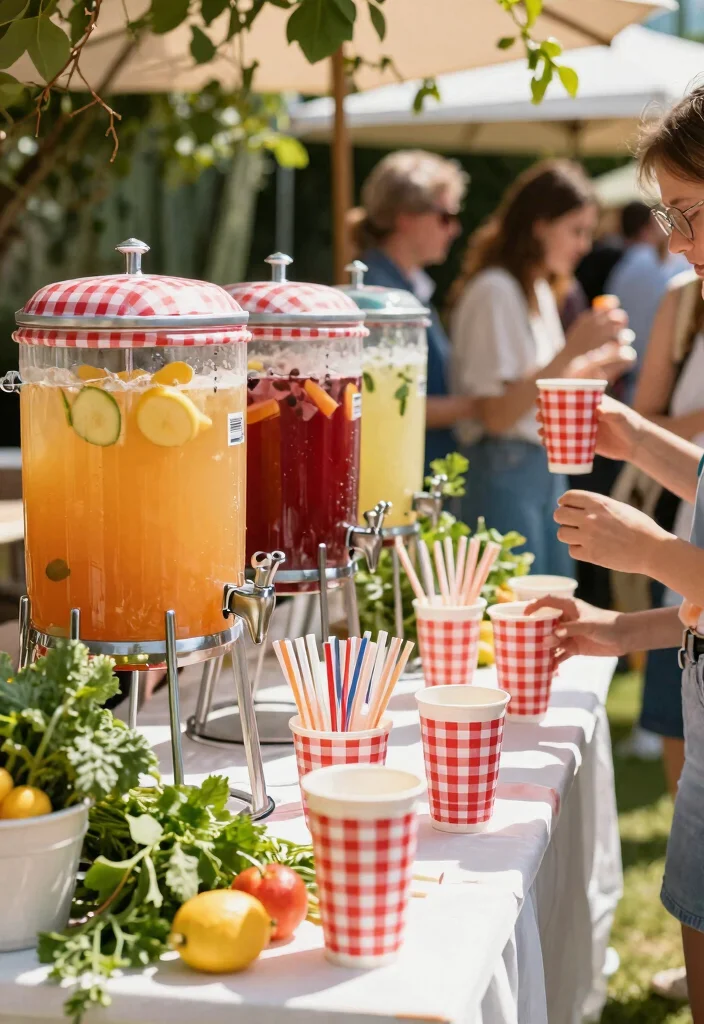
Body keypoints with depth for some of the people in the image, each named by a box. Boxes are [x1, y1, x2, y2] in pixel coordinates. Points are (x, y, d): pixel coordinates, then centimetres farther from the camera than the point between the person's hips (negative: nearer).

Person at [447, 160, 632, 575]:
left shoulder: (540, 290, 15)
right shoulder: (494, 291, -13)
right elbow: (496, 413, -19)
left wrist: (591, 368, 6)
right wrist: (571, 349, -21)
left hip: (547, 469, 9)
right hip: (505, 473, -9)